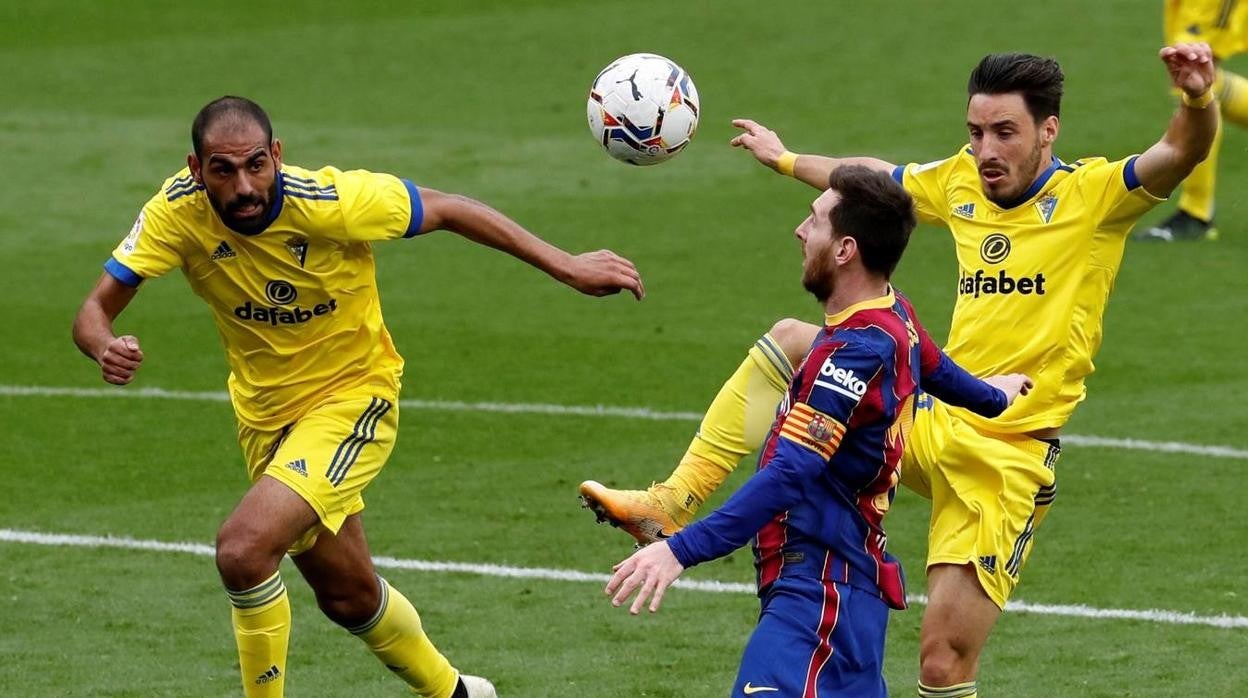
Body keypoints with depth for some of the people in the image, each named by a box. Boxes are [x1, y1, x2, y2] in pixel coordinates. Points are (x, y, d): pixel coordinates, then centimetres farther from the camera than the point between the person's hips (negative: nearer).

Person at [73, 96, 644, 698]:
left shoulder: (328, 202, -29)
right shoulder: (177, 212, -21)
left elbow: (448, 211, -16)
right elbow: (96, 309, -18)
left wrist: (567, 267, -17)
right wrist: (106, 348, -43)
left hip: (353, 397, -5)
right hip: (265, 415, 5)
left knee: (243, 548, -27)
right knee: (348, 597, 20)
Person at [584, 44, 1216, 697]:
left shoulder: (1092, 194, -11)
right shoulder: (960, 183, 7)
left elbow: (1179, 154, -28)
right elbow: (876, 177, 27)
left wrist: (1197, 101, -50)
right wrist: (787, 160, 43)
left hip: (1003, 460, -6)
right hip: (933, 422, 7)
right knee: (790, 339, 3)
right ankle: (672, 505, 2)